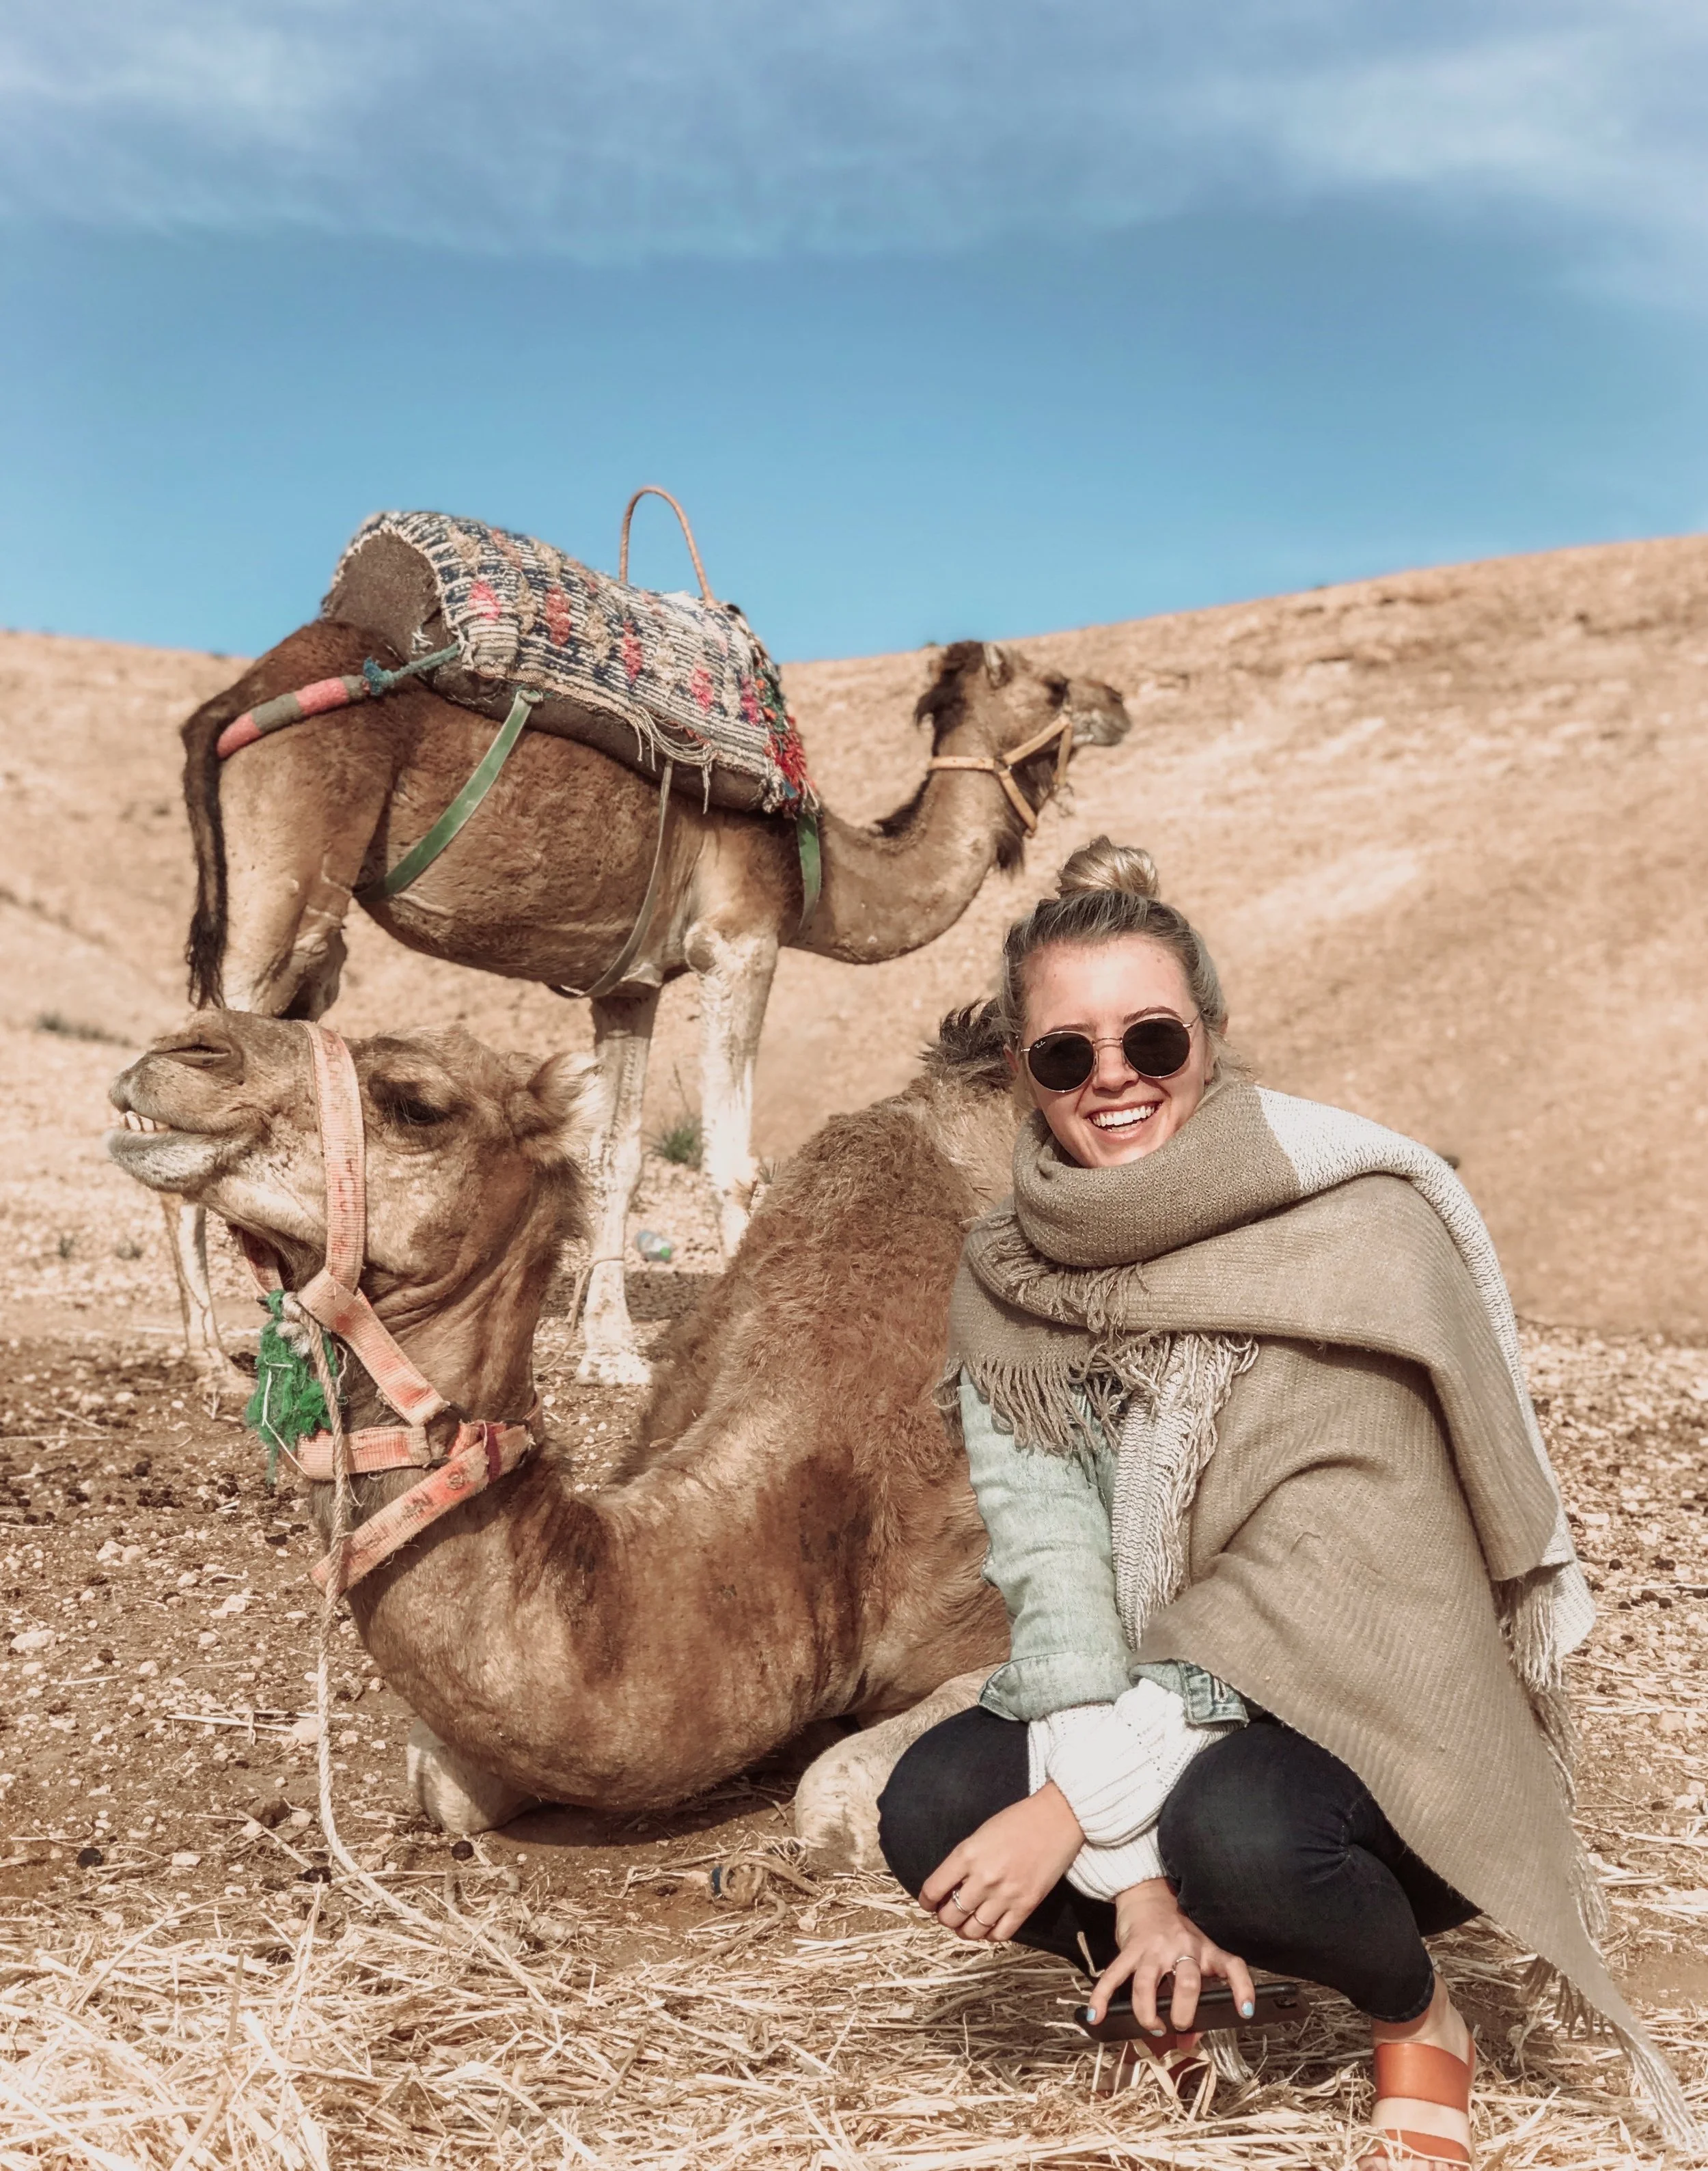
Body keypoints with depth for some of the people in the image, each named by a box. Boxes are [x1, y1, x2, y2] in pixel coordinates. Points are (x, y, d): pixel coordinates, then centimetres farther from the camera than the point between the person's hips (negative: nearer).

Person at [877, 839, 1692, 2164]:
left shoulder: (1355, 1230, -19)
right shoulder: (1009, 1280, -4)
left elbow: (1320, 1576, -23)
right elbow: (1050, 1554, -13)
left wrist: (1088, 1802, -25)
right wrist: (1129, 1873, -24)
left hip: (1381, 1713, -4)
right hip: (1157, 1710, 5)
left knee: (1234, 1830, -35)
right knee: (932, 1814, -21)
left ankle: (1417, 2017, 2)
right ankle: (1173, 1984, 12)